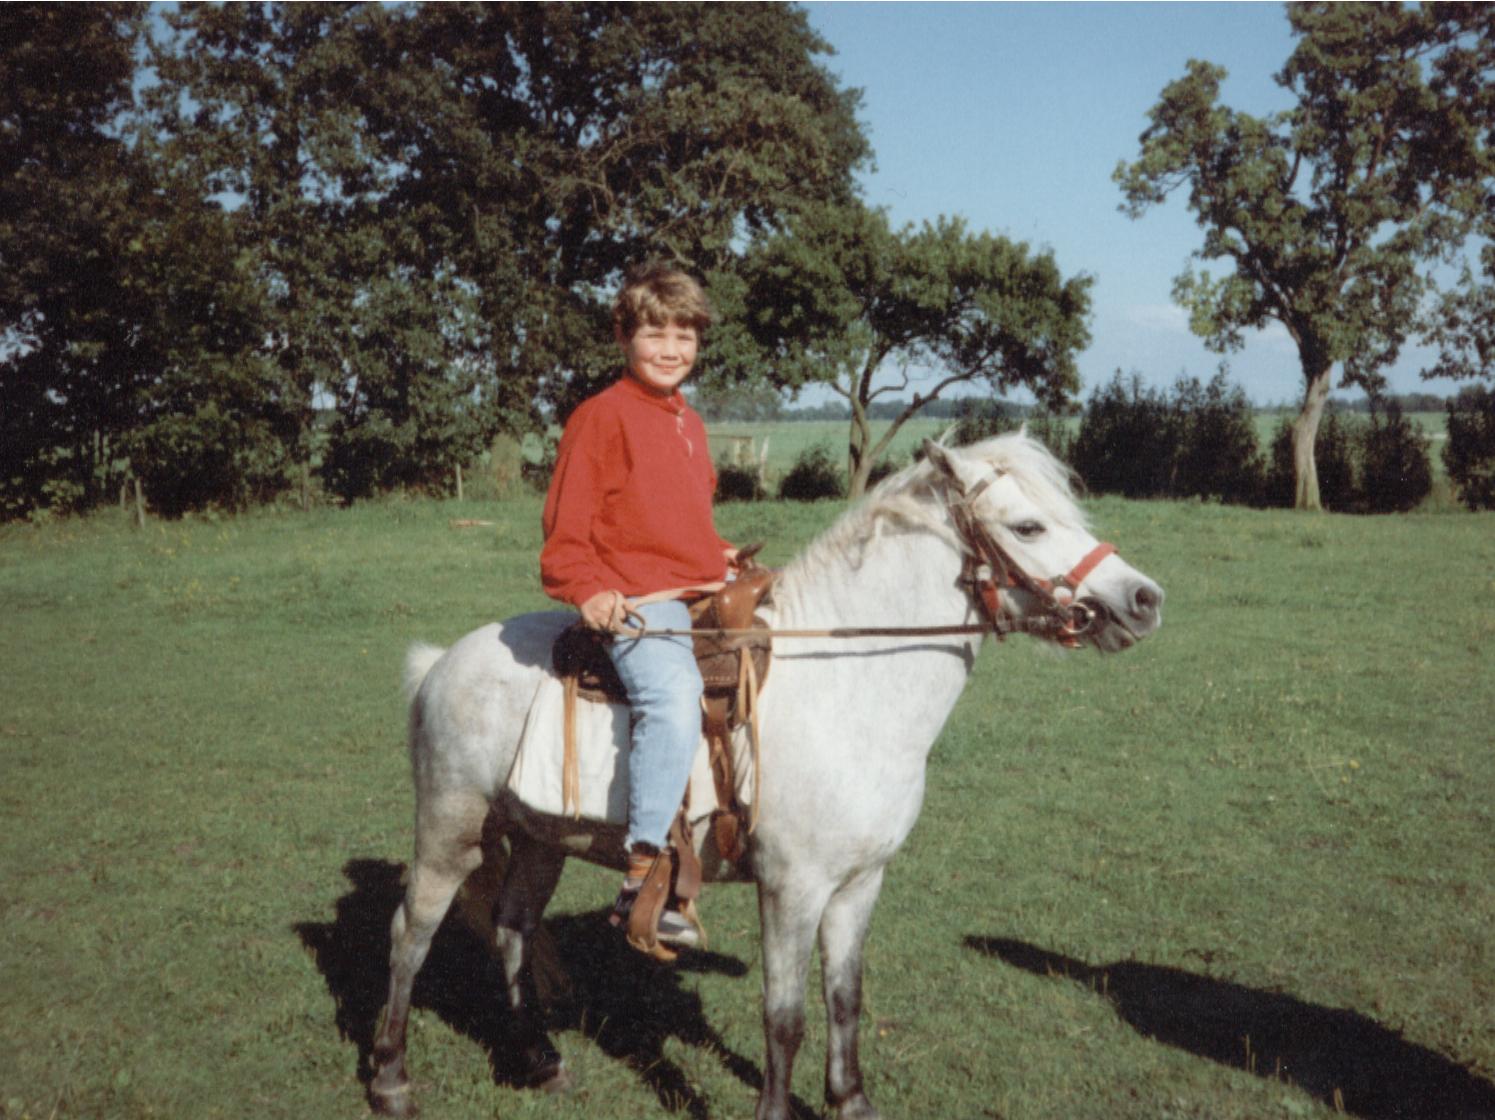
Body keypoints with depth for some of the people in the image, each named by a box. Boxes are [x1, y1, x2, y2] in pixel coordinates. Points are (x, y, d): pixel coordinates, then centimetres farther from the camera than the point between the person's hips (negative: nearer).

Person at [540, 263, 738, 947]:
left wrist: (726, 560, 19)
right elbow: (566, 523, -9)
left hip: (701, 597, 9)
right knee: (673, 698, -31)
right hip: (635, 605, -9)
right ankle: (641, 882, -30)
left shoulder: (690, 424, 22)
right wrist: (588, 590, -21)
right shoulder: (603, 416, -3)